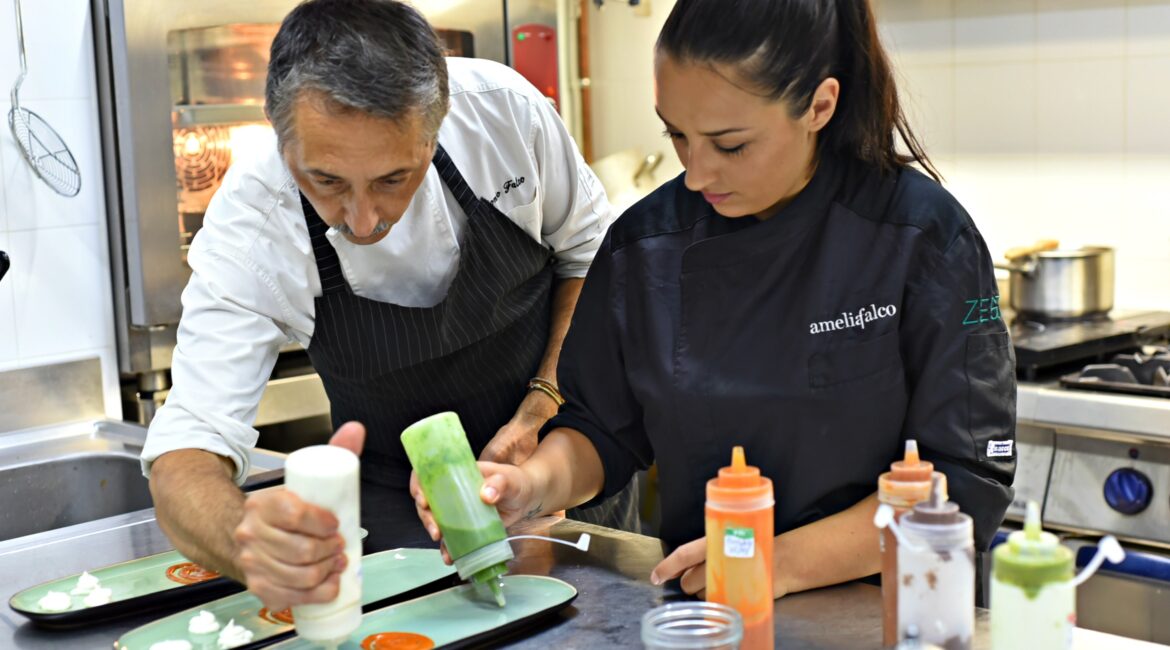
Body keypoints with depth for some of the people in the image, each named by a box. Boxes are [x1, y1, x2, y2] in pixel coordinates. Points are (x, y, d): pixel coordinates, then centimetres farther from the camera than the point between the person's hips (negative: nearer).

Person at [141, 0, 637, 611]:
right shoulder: (250, 222, -27)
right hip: (400, 506, 0)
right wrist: (248, 540, -54)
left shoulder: (502, 108, -24)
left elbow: (588, 251, -4)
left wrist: (546, 403, -16)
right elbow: (188, 447, -30)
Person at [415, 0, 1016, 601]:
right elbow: (602, 429, 9)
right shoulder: (644, 243, -1)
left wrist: (785, 562, -20)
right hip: (699, 616, 1)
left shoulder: (921, 236, -11)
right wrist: (535, 483, -12)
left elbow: (967, 481, -11)